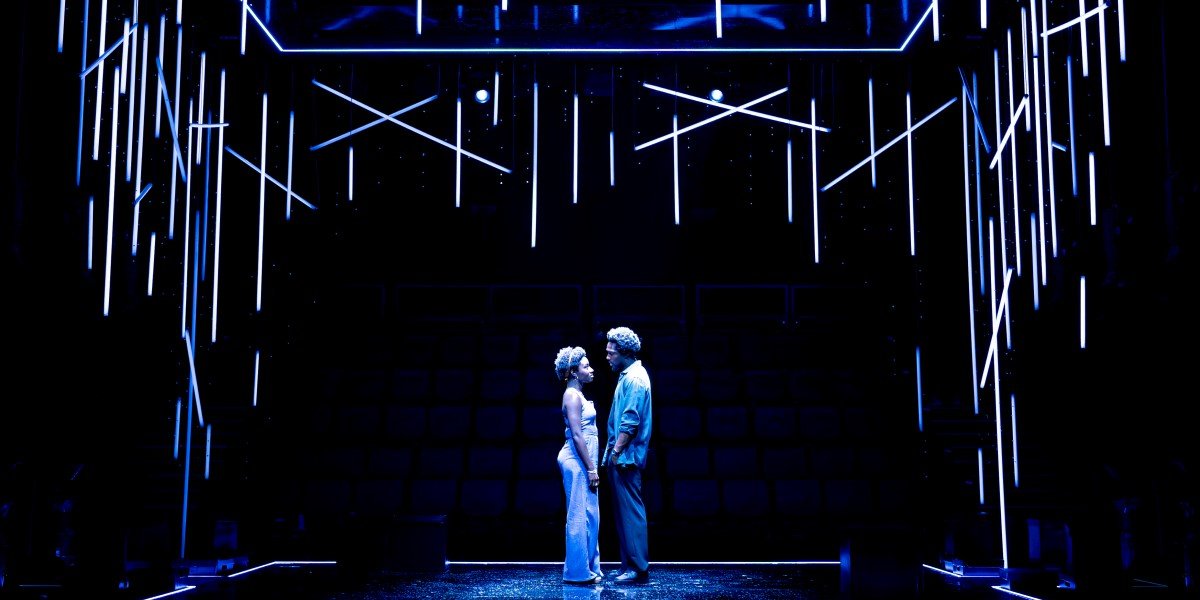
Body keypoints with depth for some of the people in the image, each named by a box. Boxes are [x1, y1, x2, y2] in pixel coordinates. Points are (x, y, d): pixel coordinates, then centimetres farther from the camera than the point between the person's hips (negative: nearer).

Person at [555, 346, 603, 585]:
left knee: (589, 516, 11)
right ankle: (577, 572, -1)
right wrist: (591, 468, -18)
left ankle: (590, 568, 17)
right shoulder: (572, 395, -12)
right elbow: (576, 435, -18)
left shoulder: (578, 395, 17)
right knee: (579, 516, -6)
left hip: (582, 460, 10)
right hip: (577, 460, -10)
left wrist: (592, 466, 18)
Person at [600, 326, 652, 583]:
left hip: (626, 456, -10)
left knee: (630, 511, -7)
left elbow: (630, 422, -21)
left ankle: (638, 568, -4)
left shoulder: (634, 378, -14)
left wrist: (616, 451, -19)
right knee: (625, 511, 12)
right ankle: (630, 564, 18)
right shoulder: (629, 375, 17)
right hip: (622, 456, 10)